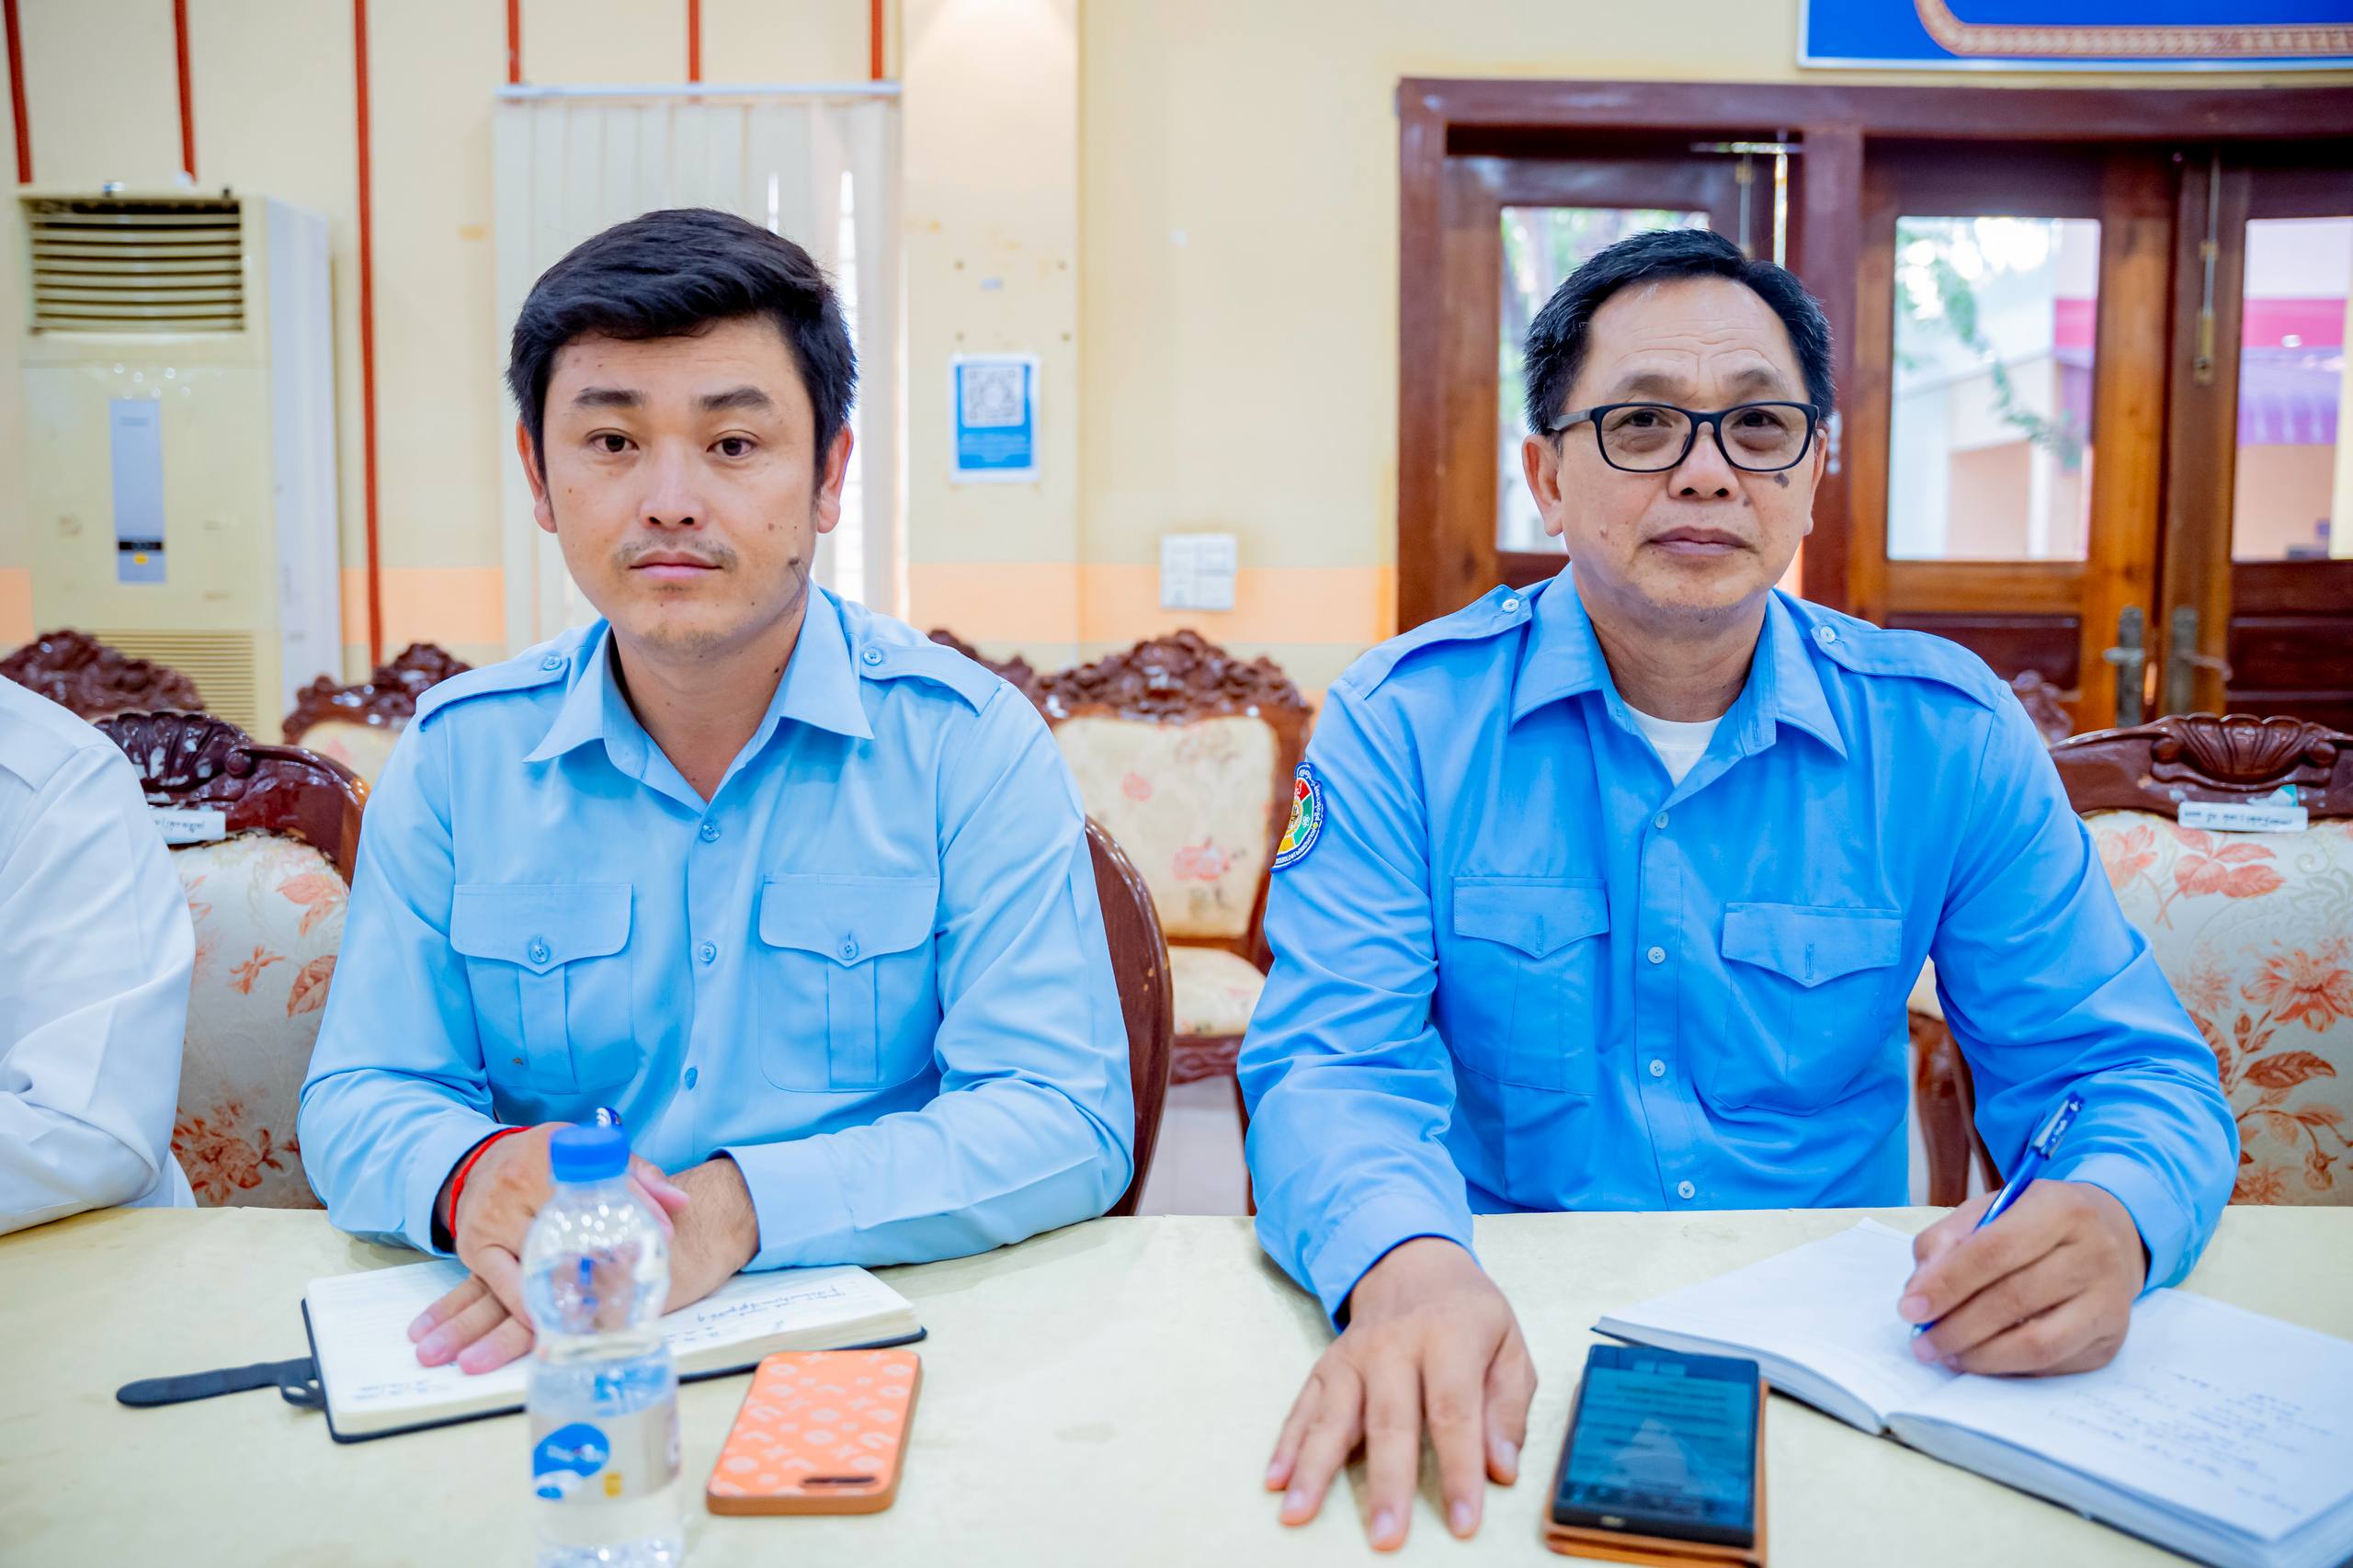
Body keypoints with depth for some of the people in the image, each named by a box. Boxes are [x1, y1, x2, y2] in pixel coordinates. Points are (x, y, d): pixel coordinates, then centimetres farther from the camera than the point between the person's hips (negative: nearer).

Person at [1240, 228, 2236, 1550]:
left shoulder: (1949, 735, -5)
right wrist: (1406, 1268, -39)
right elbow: (1336, 1061, -16)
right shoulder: (1405, 723, -9)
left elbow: (2120, 1070, -2)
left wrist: (2109, 1218, -27)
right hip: (1509, 1356, -2)